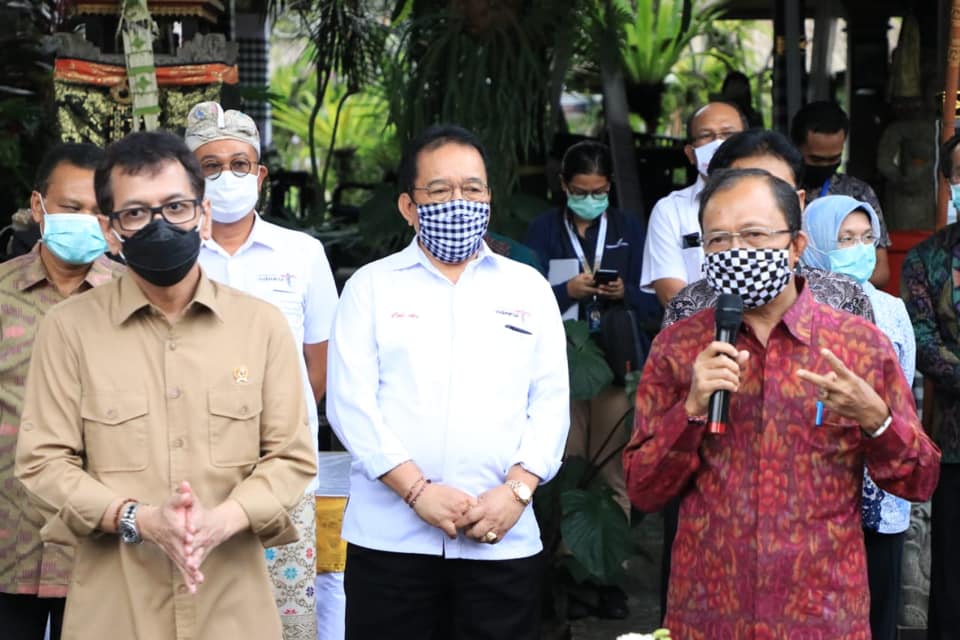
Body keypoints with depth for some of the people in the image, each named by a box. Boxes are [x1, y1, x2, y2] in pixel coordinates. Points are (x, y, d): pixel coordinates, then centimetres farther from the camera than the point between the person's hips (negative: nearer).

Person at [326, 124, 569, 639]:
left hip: (503, 538, 1)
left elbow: (551, 402, 7)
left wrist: (517, 490, -8)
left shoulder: (528, 288, 13)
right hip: (389, 537, -1)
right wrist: (416, 490, -12)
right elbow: (351, 402, -2)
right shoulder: (371, 286, 7)